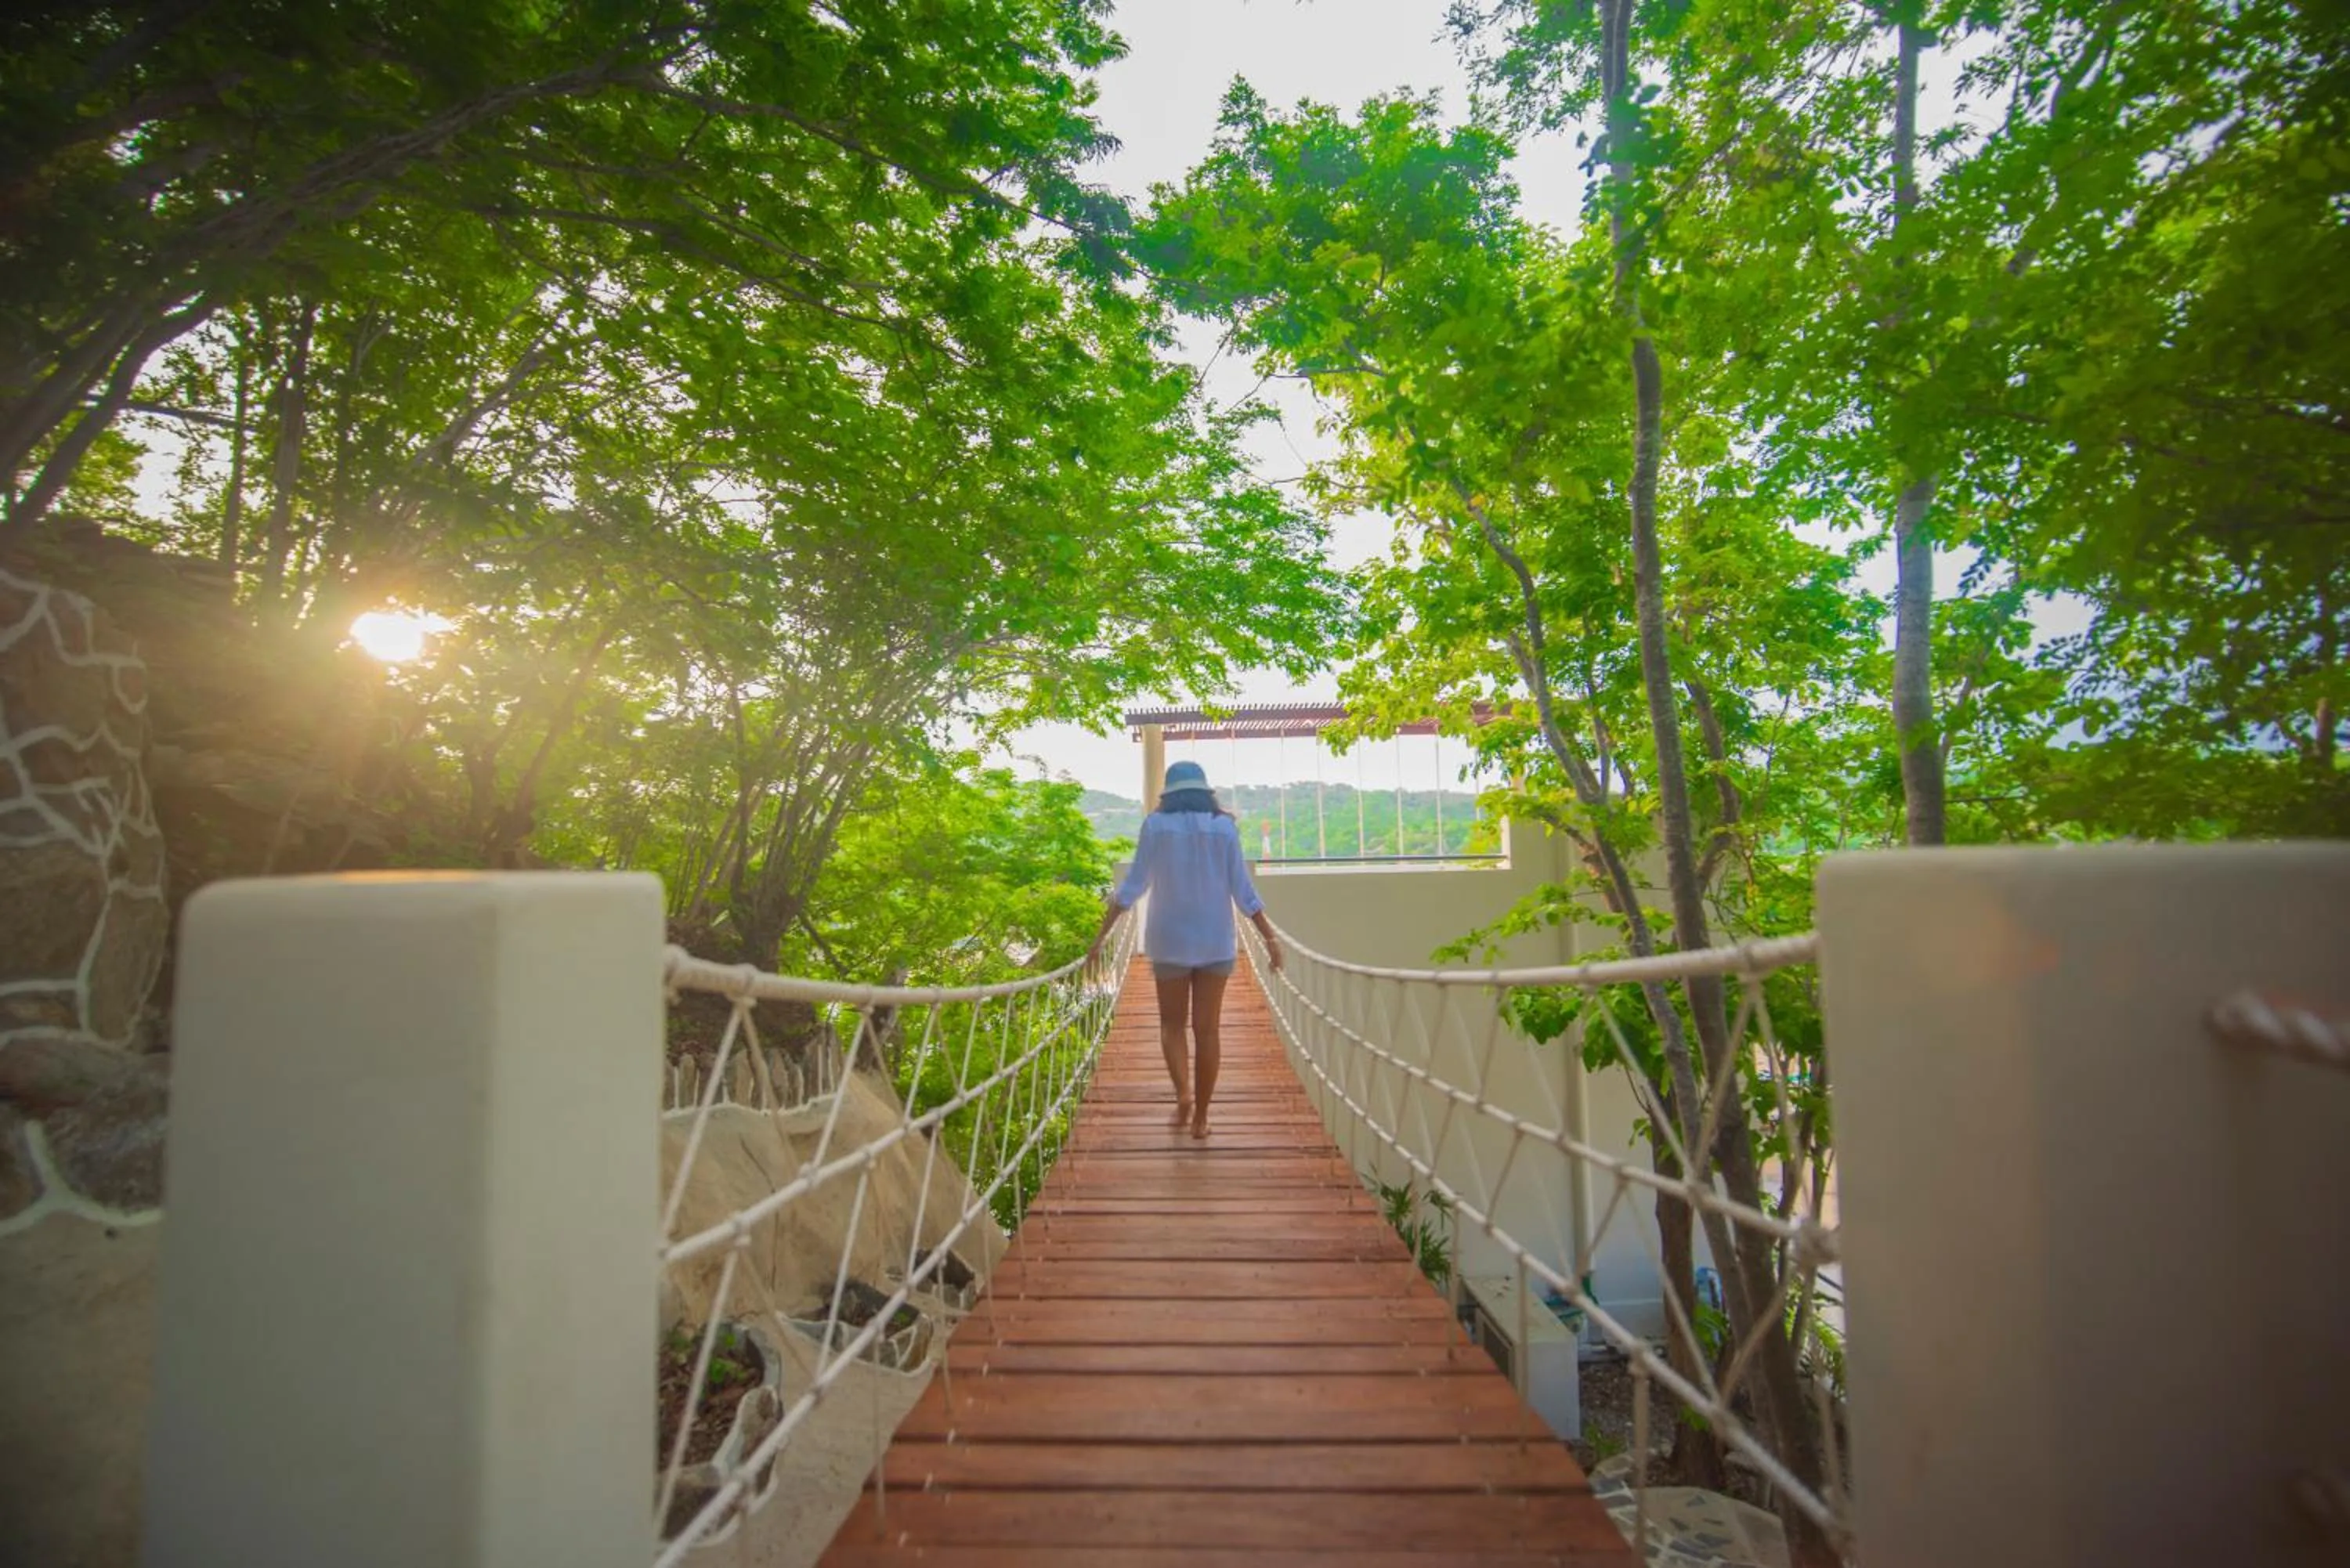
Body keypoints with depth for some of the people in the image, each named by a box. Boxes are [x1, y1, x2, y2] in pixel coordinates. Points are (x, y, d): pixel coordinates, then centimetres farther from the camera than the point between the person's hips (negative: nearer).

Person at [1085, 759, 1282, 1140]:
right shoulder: (1224, 826, 0)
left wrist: (1102, 933, 1)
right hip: (1215, 940, 1)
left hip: (1170, 938, -1)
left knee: (1172, 1023, 14)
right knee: (1207, 1027, 7)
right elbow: (1242, 889, -3)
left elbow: (1134, 884, -5)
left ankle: (1183, 1091, -8)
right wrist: (1270, 937, 3)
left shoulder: (1156, 825, -3)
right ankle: (1201, 1115, 9)